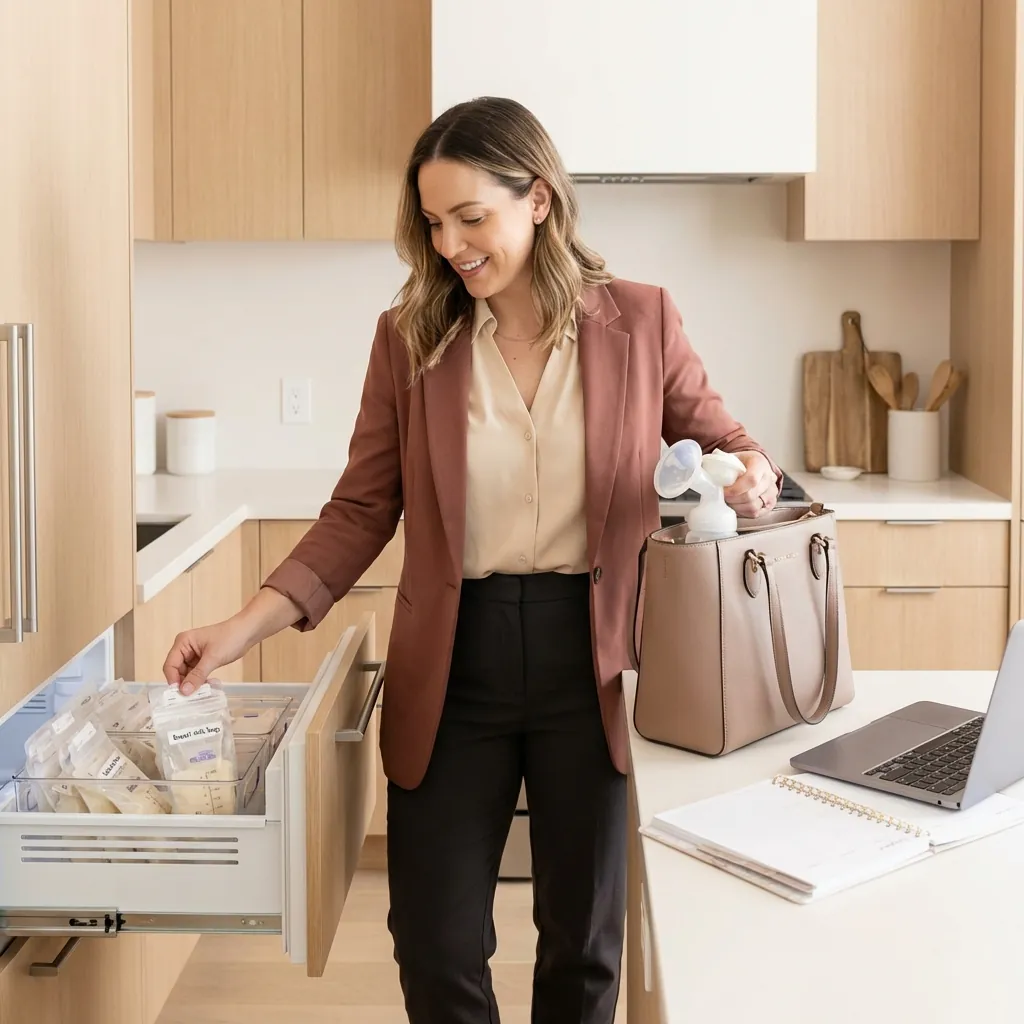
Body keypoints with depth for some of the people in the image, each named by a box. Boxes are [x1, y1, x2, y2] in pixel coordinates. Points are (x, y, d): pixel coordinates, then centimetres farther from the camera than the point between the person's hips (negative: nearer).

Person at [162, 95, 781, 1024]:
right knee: (436, 949, 7)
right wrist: (250, 624, -10)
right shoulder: (409, 337, -1)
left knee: (584, 944, 14)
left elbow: (722, 443, 9)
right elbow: (362, 511, 1)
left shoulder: (640, 322, -2)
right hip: (451, 667, 1)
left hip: (590, 661, 0)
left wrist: (754, 476, -15)